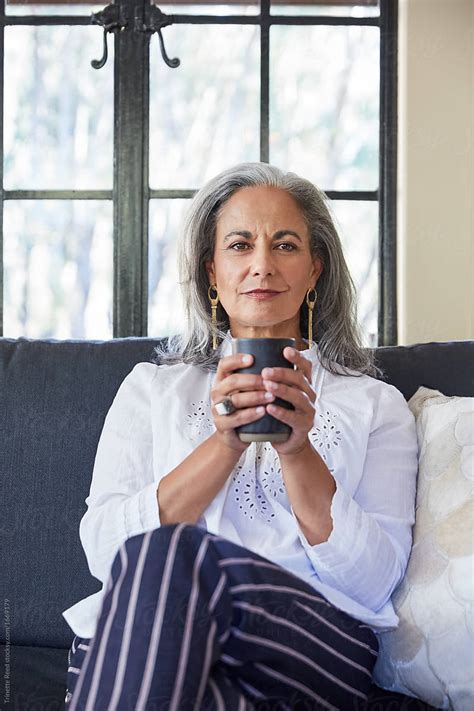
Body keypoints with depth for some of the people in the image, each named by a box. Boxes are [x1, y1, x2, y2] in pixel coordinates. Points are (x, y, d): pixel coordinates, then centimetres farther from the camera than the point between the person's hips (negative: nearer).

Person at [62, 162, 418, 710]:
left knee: (165, 553, -33)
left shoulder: (376, 404, 19)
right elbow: (103, 549, 6)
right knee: (158, 555, -35)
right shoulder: (151, 387, 22)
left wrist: (298, 452, -8)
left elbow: (376, 583, 6)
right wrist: (224, 444, -6)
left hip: (313, 652, -1)